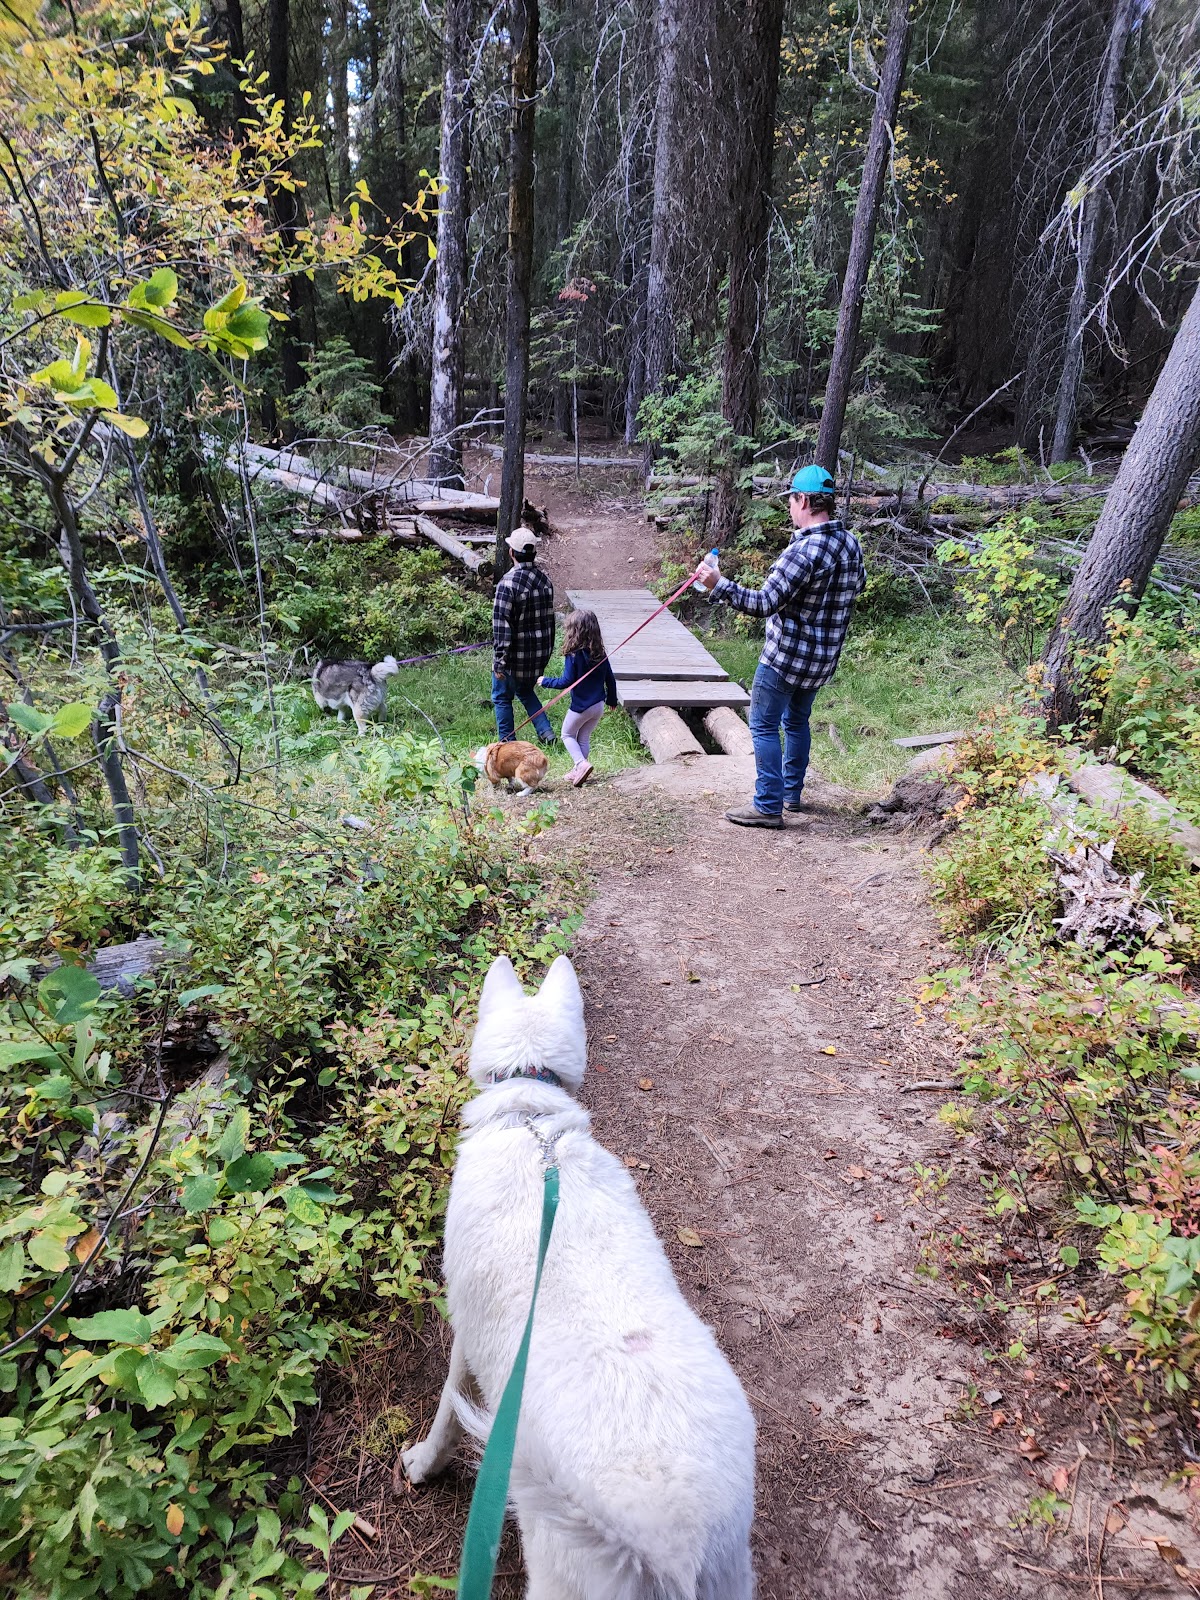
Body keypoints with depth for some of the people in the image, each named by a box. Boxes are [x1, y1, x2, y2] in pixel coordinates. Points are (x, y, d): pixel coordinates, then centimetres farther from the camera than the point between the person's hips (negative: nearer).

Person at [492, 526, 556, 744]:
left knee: (502, 697, 12)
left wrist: (499, 661, -15)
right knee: (526, 690, 28)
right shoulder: (545, 580, 1)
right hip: (539, 653, 7)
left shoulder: (508, 583, -21)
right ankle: (546, 731, 19)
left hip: (515, 654, -7)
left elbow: (501, 625, -21)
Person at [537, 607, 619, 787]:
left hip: (581, 706, -6)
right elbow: (610, 679, 7)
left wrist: (545, 682, -4)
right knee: (584, 737, 20)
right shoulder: (600, 653, 1)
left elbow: (567, 681, -18)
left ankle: (582, 764, -7)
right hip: (599, 705, 6)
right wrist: (612, 699, 21)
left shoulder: (574, 655, -18)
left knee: (567, 734, 13)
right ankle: (579, 770, 25)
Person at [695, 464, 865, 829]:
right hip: (823, 659, 8)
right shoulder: (851, 544, 3)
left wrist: (718, 585, -22)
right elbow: (857, 586, 22)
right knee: (797, 721, 22)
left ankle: (768, 806, 2)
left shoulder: (804, 551, -25)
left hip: (786, 656, -8)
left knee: (764, 726, 1)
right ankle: (792, 794, 31)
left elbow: (763, 604, -26)